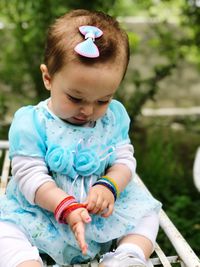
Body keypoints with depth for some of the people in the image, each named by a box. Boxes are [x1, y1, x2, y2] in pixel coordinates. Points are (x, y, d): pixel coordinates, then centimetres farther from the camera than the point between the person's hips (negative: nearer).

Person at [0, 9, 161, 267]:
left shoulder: (114, 116, -3)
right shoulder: (30, 123, -16)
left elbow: (125, 160, -2)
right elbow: (30, 176, -18)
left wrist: (109, 186, -24)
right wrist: (67, 208, -31)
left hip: (104, 209, 3)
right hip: (43, 211, -3)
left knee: (147, 212, -4)